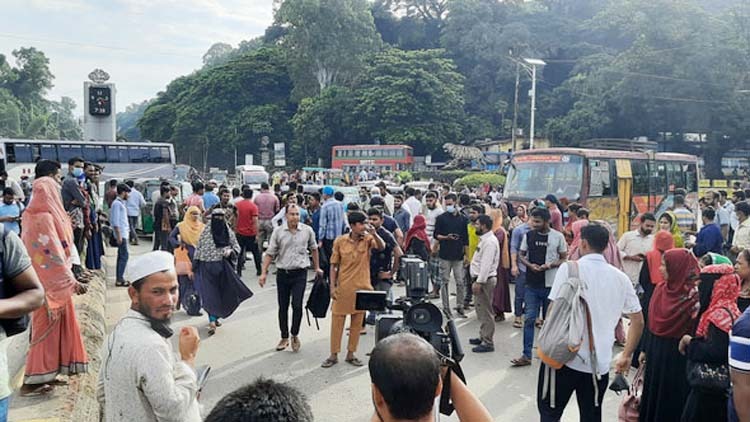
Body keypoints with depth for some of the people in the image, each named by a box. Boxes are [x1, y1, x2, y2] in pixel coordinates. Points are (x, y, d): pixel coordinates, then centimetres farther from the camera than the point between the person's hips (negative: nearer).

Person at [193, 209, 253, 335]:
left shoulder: (228, 231, 2)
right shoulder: (206, 231, -5)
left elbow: (237, 247, 9)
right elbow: (198, 249, -3)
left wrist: (230, 250, -14)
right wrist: (194, 267, -3)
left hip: (223, 266, 3)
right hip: (207, 266, -3)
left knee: (221, 292, 9)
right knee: (210, 293, -5)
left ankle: (216, 316, 20)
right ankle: (212, 321, -3)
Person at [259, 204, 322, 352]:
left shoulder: (307, 230, -1)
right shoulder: (278, 232, -3)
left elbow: (313, 249, 13)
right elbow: (270, 253, 0)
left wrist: (317, 268, 18)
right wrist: (264, 272, -7)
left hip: (300, 273, -1)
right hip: (282, 273, 1)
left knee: (297, 305, -10)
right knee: (283, 307, 9)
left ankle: (295, 335, 12)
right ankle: (284, 337, 24)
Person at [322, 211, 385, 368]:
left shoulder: (368, 239, -4)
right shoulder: (340, 241, -5)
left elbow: (382, 247, -23)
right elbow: (334, 265, 0)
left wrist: (374, 234, -39)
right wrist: (332, 286, -5)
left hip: (362, 288, 1)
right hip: (343, 288, -1)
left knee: (357, 322, 10)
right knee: (337, 321, 5)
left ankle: (351, 354, 23)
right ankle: (334, 355, 18)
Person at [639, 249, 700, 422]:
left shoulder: (695, 294, -17)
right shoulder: (661, 289, 3)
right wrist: (645, 349, 13)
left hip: (677, 357, -6)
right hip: (656, 352, 6)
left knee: (672, 397, 7)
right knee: (652, 393, 16)